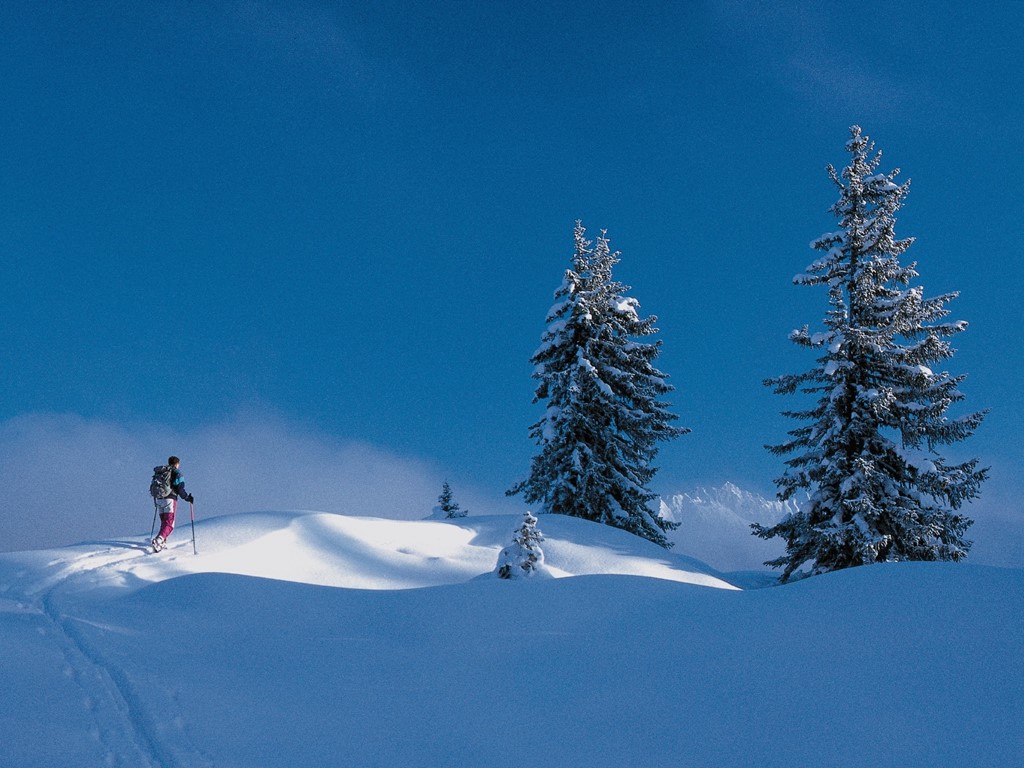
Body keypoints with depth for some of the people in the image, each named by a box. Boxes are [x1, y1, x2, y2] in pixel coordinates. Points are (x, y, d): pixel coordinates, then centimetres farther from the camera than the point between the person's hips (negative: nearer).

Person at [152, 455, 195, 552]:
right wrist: (187, 498, 2)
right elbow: (180, 490, -11)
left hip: (159, 500, 6)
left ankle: (162, 542, 13)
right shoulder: (177, 474, -2)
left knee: (164, 522, 20)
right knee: (169, 524, -8)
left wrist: (155, 498, 32)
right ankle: (158, 540, -29)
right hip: (170, 500, -6)